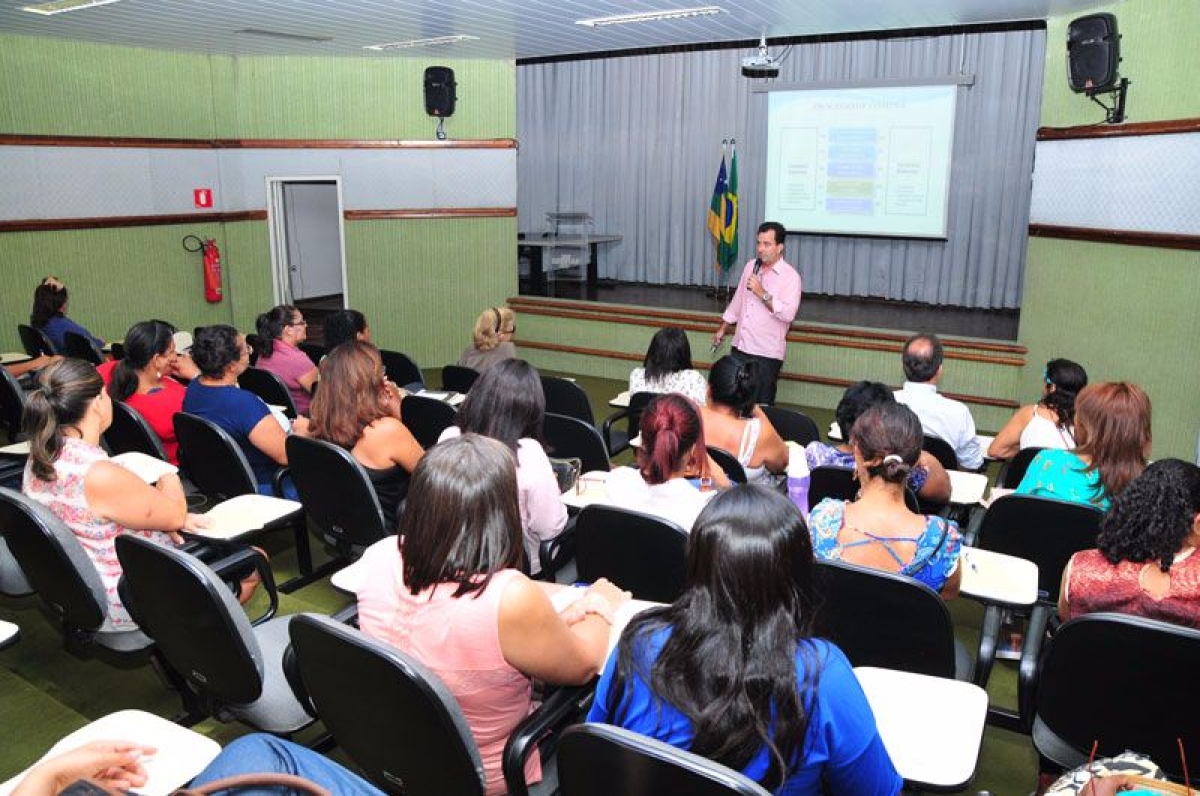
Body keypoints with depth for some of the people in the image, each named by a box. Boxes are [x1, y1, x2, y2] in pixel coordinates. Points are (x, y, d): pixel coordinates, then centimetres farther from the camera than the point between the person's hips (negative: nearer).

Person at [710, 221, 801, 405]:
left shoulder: (790, 276, -9)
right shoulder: (750, 267, 10)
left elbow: (788, 314, -22)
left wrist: (762, 293, -22)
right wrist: (722, 328, 24)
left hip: (767, 353, -6)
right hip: (740, 347, 6)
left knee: (760, 405, -2)